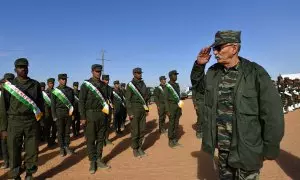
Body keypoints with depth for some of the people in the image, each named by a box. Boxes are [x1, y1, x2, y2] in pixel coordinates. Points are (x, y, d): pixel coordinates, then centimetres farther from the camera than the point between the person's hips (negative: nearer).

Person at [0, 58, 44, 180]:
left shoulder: (35, 84, 6)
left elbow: (40, 103, 7)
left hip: (32, 121, 1)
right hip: (14, 122, -1)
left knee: (32, 151, 7)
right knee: (14, 152, 7)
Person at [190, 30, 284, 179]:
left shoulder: (255, 73, -15)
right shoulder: (213, 72, 1)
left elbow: (272, 113, -14)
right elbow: (198, 86, 19)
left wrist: (270, 148, -10)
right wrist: (199, 65, 1)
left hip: (246, 148, -5)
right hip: (222, 145, 5)